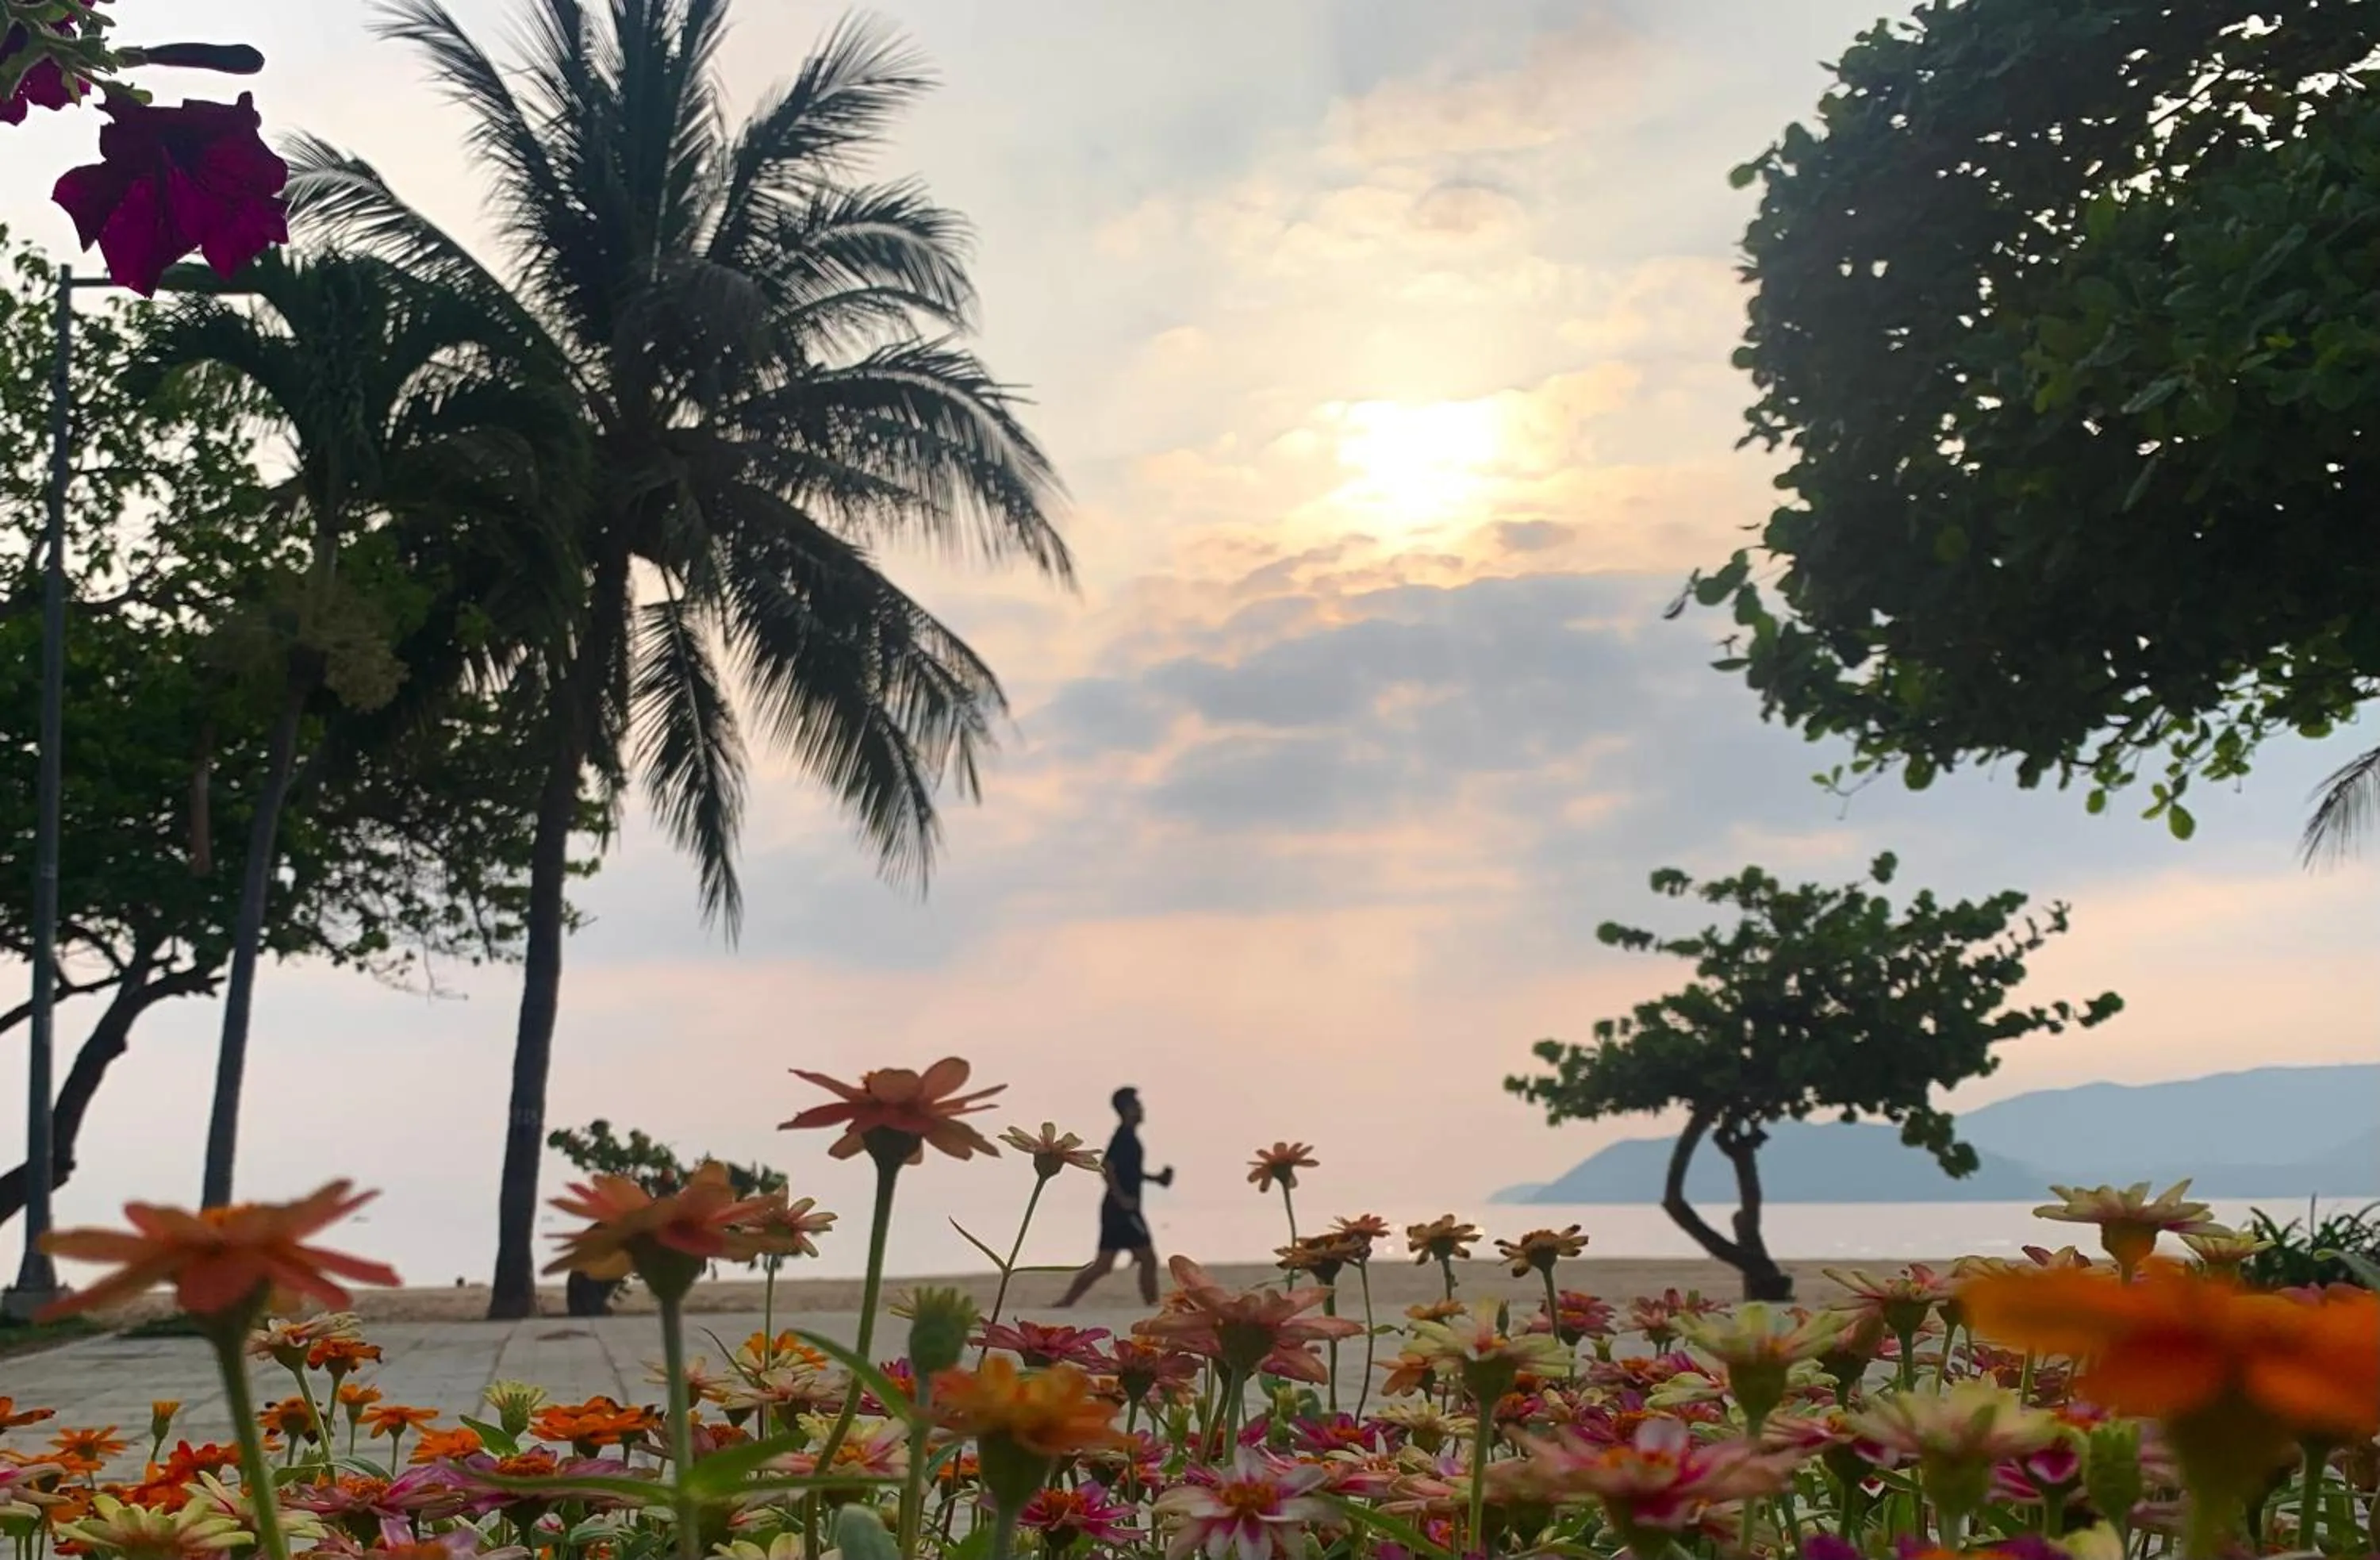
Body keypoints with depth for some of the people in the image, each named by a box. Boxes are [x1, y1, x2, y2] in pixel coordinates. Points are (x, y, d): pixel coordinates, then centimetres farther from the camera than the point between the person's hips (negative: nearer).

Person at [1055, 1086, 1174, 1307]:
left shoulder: (1126, 1136, 17)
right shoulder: (1125, 1137, -13)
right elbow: (1107, 1169, -24)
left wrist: (1155, 1178, 25)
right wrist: (1122, 1198, -22)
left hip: (1117, 1209, 9)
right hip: (1123, 1210, -9)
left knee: (1103, 1265, 7)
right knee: (1148, 1259, -1)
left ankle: (1064, 1305, 4)